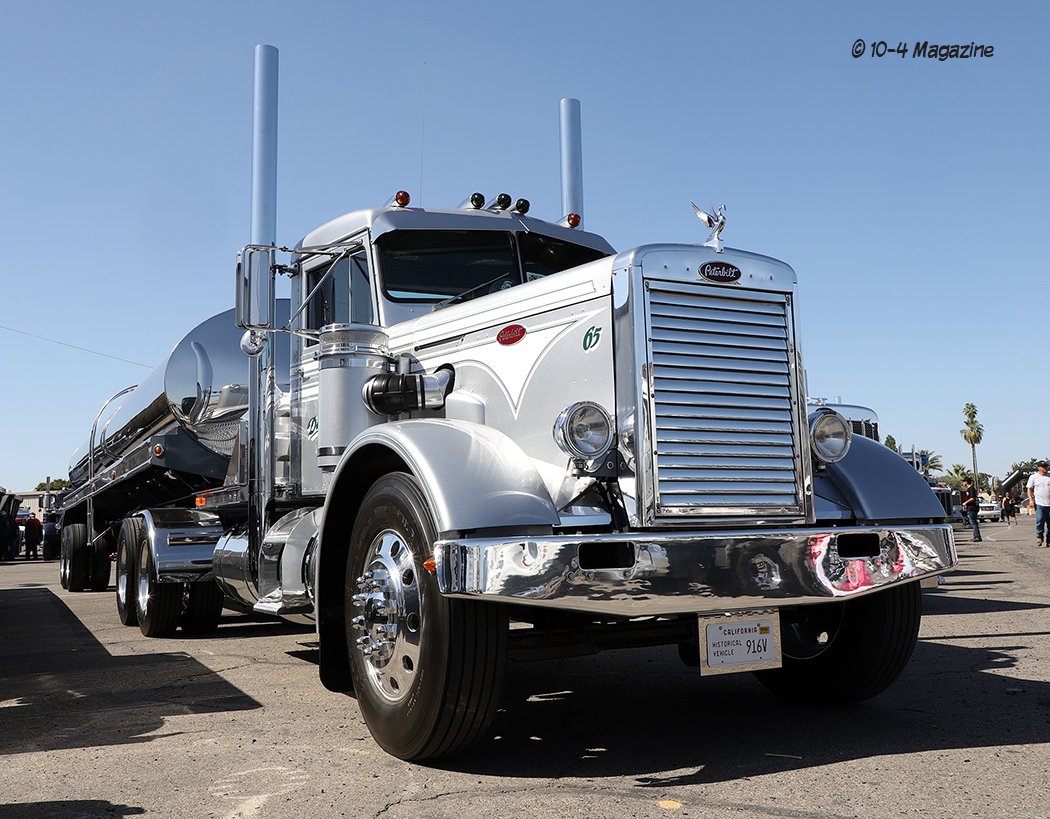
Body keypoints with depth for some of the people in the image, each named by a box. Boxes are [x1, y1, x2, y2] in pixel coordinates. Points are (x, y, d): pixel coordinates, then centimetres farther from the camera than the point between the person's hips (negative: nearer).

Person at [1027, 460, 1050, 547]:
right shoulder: (1033, 477, 6)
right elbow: (1030, 489, 5)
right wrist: (1031, 499, -7)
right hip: (1039, 504, -3)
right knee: (1039, 521, -11)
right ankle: (1039, 538, 1)